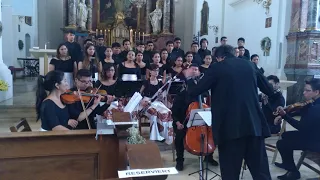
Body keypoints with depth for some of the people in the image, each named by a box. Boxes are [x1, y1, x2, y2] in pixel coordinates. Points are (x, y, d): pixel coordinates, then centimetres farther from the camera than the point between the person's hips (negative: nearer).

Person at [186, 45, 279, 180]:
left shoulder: (217, 68, 0)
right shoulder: (249, 65, 13)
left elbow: (196, 91, 3)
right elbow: (267, 87, 23)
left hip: (230, 125, -4)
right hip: (253, 122, 4)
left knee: (230, 169, 6)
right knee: (260, 167, 12)